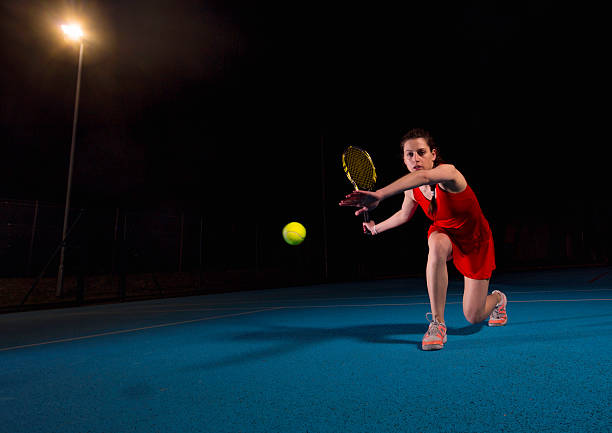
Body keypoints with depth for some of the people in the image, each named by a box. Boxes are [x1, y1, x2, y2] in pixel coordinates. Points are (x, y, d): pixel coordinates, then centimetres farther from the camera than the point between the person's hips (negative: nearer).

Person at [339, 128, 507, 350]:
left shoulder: (449, 173, -33)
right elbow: (404, 214, 9)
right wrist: (377, 228, 18)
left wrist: (380, 195, -72)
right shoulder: (411, 190, -14)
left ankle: (497, 299, 40)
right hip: (444, 232, 3)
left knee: (474, 317, 0)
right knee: (437, 245, -39)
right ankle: (437, 323, -26)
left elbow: (424, 176, -58)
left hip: (475, 241, -3)